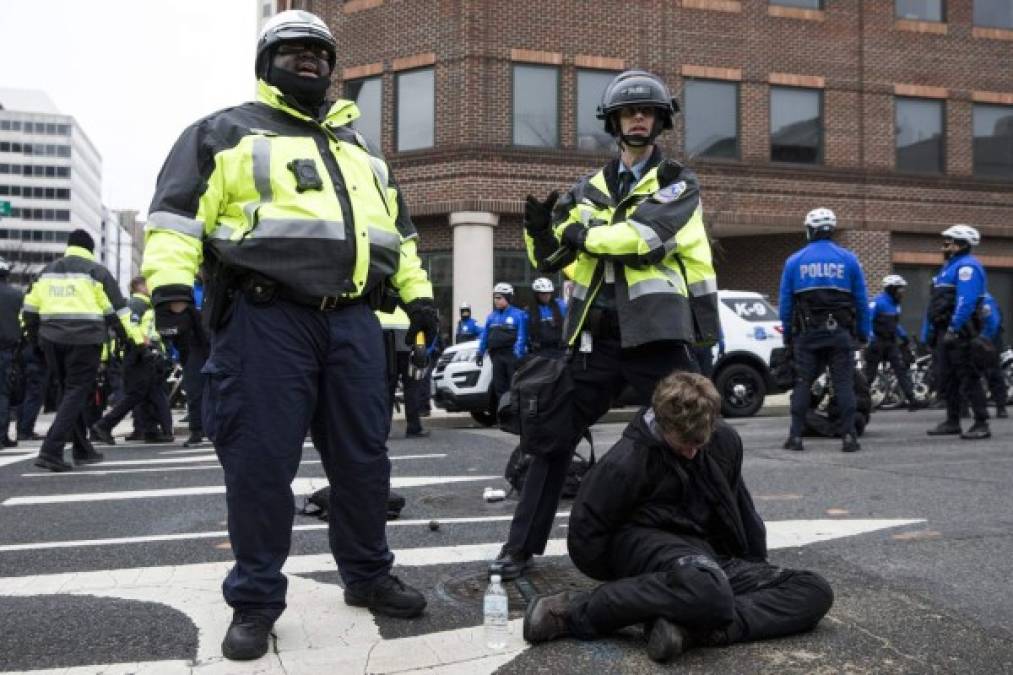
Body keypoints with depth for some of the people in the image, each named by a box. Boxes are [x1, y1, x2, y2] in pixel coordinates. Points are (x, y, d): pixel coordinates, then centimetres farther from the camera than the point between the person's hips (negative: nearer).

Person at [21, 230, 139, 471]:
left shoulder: (47, 271, 17)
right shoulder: (96, 271, 1)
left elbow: (30, 309, 16)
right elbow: (115, 309, -2)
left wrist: (35, 339, 25)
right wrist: (131, 337, 5)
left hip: (52, 340, 5)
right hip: (84, 340, -5)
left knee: (69, 391, 18)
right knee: (76, 394, -3)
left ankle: (83, 450, 23)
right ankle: (51, 451, -15)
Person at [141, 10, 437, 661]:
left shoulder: (360, 148, 26)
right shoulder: (225, 132, 10)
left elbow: (398, 228, 29)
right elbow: (179, 211, 1)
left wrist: (418, 293, 19)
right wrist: (172, 283, -13)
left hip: (353, 321, 5)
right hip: (266, 319, -4)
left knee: (363, 458, 9)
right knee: (261, 463, -4)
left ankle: (368, 575, 25)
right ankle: (256, 602, 10)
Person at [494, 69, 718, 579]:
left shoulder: (679, 184, 3)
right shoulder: (588, 190, 14)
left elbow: (648, 232, -18)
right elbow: (551, 261, 14)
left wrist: (584, 235, -9)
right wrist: (540, 230, -6)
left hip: (657, 336, -3)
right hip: (595, 338, 4)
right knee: (552, 439, 8)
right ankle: (522, 545, 21)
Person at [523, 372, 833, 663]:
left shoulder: (725, 441, 1)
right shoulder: (627, 462, -15)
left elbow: (740, 508, 18)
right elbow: (585, 533, -9)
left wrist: (757, 567, 20)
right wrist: (625, 574, 2)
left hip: (708, 554, 7)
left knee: (816, 591, -12)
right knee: (707, 592, -42)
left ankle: (690, 627, -30)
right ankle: (576, 610, -26)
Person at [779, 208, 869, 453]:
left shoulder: (794, 261, 3)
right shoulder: (848, 259, 2)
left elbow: (785, 303, 3)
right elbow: (862, 301, 2)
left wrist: (787, 335, 9)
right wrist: (864, 334, 8)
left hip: (807, 333, 1)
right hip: (840, 332, 0)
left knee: (802, 383, 5)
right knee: (844, 384, 1)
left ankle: (796, 436, 3)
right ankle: (849, 436, -3)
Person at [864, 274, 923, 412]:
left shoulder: (895, 304, 11)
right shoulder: (878, 302, -15)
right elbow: (867, 320, -21)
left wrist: (904, 336, 14)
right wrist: (871, 339, -27)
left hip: (890, 343, 7)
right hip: (876, 343, -7)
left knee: (901, 369, -3)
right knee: (870, 373, 1)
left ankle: (912, 400, -5)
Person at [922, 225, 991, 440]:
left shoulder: (967, 266, -11)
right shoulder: (949, 266, 21)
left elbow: (966, 302, -23)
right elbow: (936, 303, 22)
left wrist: (953, 329, -27)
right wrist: (928, 332, 21)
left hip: (961, 333, -10)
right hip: (946, 333, 10)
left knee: (968, 378, -8)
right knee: (947, 379, 13)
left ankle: (981, 424, -5)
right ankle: (952, 422, 21)